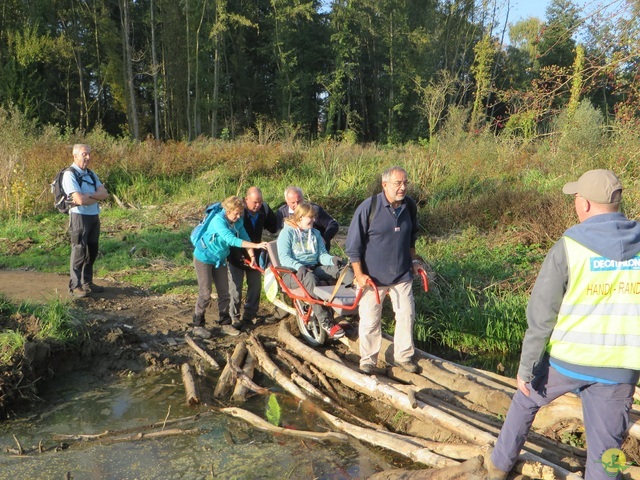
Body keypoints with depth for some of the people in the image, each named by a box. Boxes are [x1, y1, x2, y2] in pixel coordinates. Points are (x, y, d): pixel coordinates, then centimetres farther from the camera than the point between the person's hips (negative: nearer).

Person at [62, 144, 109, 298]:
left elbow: (105, 193, 1)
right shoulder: (69, 175, -11)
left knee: (92, 251, 12)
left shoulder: (91, 174, 14)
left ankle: (87, 282, 23)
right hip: (79, 217, -8)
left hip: (94, 216, 8)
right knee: (79, 252, -4)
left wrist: (88, 196, -16)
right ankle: (75, 286, 3)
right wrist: (97, 197, -6)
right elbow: (80, 199, -22)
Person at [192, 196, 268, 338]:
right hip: (204, 258, -7)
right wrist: (256, 245, -47)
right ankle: (198, 325, 12)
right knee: (205, 294, -3)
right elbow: (231, 240, -41)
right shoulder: (218, 220, -30)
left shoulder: (238, 222, -8)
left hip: (220, 259, 7)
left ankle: (225, 324, 19)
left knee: (224, 293, 8)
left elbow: (245, 237, -8)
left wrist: (252, 255, -24)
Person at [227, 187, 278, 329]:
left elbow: (273, 228, 2)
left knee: (255, 286, 10)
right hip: (237, 255, -4)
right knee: (235, 287, 3)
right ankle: (234, 316, 15)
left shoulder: (264, 209, -8)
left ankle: (250, 314, 24)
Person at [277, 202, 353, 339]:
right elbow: (284, 257, -11)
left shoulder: (315, 233, 20)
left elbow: (322, 255, 12)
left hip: (314, 269, 5)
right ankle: (326, 323, -42)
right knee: (310, 278, -40)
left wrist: (331, 259, -13)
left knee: (339, 269, -24)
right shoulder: (287, 232, 1)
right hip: (293, 272, -5)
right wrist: (299, 266, -30)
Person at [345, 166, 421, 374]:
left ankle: (403, 356, 29)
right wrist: (359, 274, -13)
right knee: (370, 321, 6)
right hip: (372, 277, -4)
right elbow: (353, 244, -12)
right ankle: (368, 360, 24)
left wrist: (413, 260, 14)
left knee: (406, 315, 10)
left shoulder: (410, 206, -1)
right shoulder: (368, 207, -16)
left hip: (402, 274, 4)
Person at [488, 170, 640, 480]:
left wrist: (526, 367, -5)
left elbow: (540, 316, -14)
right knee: (605, 448, 13)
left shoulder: (568, 247, -15)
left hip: (566, 358, -2)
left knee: (526, 400, 25)